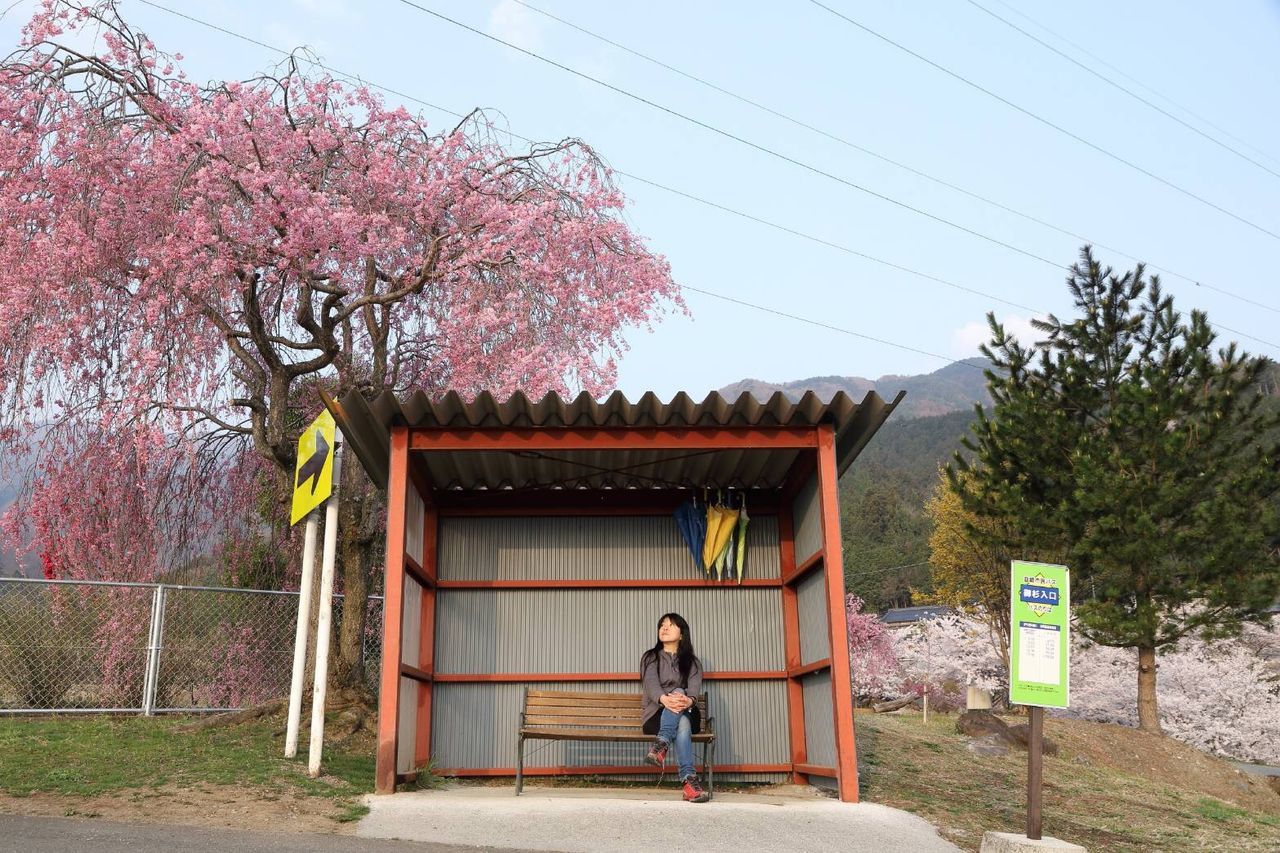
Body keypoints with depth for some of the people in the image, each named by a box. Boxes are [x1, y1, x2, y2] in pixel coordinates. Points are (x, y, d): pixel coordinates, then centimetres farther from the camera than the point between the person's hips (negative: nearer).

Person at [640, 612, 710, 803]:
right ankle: (688, 780, -55)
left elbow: (694, 689, -7)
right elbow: (651, 684, -10)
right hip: (657, 716, -1)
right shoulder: (650, 658, 13)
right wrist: (664, 699, -37)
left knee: (678, 692, -36)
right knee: (682, 724, -37)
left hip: (687, 715, 1)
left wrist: (688, 700, -37)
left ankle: (661, 745, -57)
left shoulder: (692, 662, 16)